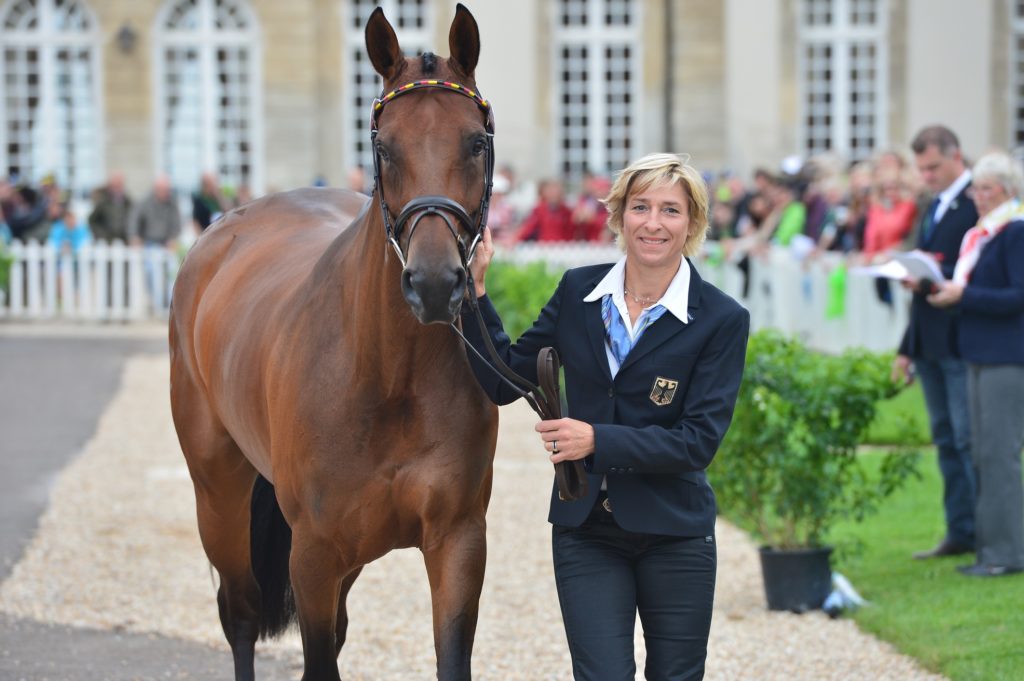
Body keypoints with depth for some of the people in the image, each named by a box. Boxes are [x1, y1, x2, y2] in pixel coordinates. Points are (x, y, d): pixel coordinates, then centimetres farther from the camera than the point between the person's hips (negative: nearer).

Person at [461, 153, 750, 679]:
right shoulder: (578, 292, 3)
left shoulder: (722, 320, -8)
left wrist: (598, 440, -24)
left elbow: (700, 441, -14)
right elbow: (505, 381, 5)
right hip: (585, 531, 2)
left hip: (672, 533, -1)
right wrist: (474, 289, -5)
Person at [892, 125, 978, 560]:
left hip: (963, 342, -9)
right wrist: (907, 348, 20)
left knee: (970, 438, -7)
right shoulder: (935, 208, 18)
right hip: (930, 343, 9)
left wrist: (931, 279, -24)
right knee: (946, 439, 11)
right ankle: (961, 532, 16)